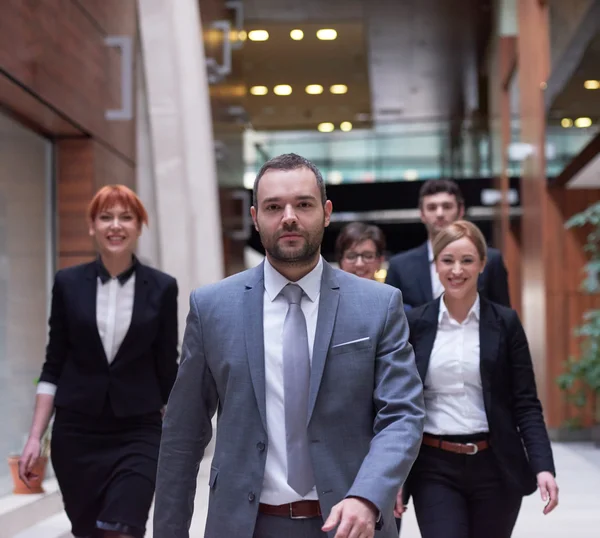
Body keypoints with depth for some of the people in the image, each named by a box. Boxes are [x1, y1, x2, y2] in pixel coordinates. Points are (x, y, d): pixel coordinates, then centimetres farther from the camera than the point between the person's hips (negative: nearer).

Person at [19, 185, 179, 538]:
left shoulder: (162, 288, 0)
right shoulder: (69, 283, 2)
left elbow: (168, 370, 4)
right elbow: (53, 367, 5)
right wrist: (35, 437, -1)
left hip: (138, 433, -1)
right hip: (76, 433, 2)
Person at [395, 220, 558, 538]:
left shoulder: (505, 322, 1)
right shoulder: (414, 323, 2)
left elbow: (526, 403, 0)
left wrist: (543, 466, -12)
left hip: (495, 467, 1)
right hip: (435, 468, 0)